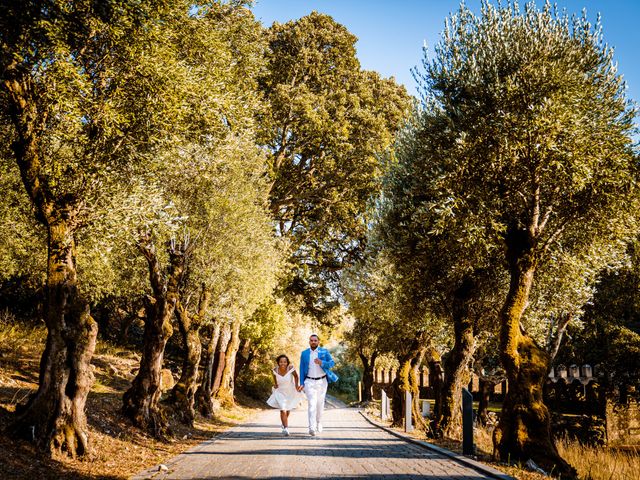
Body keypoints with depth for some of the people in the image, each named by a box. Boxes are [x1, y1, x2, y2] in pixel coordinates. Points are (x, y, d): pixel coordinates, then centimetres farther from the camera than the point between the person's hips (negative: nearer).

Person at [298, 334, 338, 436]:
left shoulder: (324, 351, 0)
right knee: (312, 404, -14)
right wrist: (301, 383, 1)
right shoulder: (304, 353, 3)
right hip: (310, 382, -1)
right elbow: (302, 369, 6)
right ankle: (312, 428, -21)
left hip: (322, 381, 1)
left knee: (320, 403, 11)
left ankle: (319, 423, 33)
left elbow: (332, 363, -4)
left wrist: (321, 363, -22)